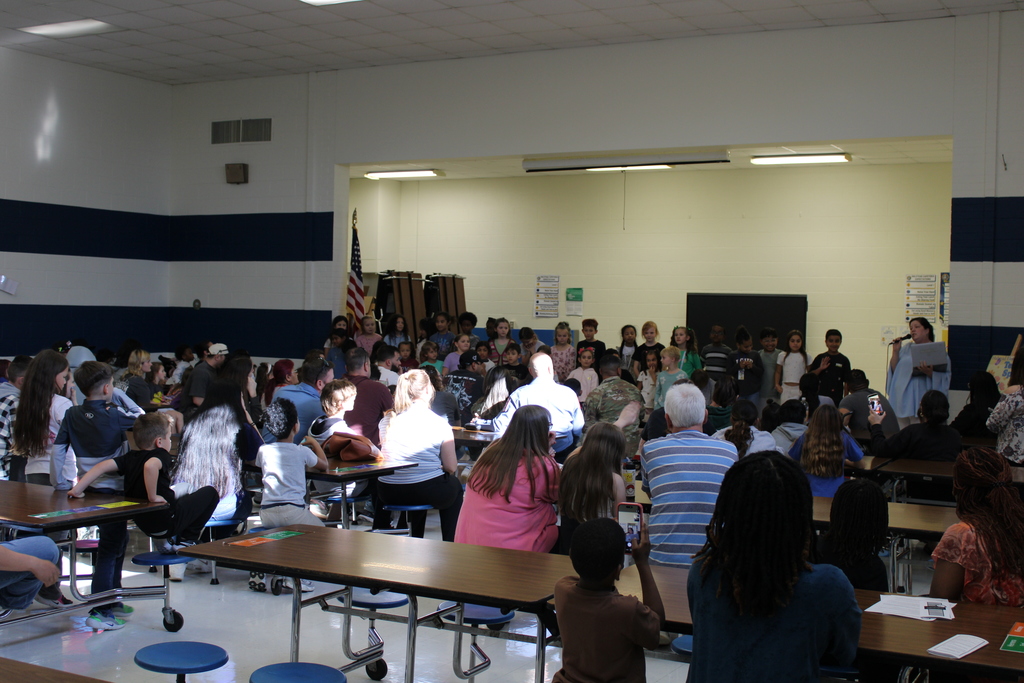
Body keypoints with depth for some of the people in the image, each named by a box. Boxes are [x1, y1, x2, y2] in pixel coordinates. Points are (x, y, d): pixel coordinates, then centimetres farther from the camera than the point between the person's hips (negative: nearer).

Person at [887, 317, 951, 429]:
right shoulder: (907, 349, 18)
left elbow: (944, 376, -6)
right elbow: (894, 370, 13)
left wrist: (929, 372, -24)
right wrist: (895, 351, 2)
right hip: (903, 398, 5)